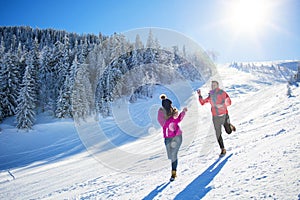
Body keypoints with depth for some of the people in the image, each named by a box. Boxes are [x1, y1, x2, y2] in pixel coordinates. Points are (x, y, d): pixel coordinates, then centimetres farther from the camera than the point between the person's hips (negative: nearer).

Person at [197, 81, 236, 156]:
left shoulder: (222, 93, -7)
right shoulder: (210, 96, 3)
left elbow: (229, 102, -5)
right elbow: (202, 102, 3)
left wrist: (222, 105, -21)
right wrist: (199, 95, -10)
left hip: (224, 115, -2)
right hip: (215, 117, 2)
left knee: (229, 131, 11)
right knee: (218, 134, 2)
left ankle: (230, 126, 48)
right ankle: (223, 150, 16)